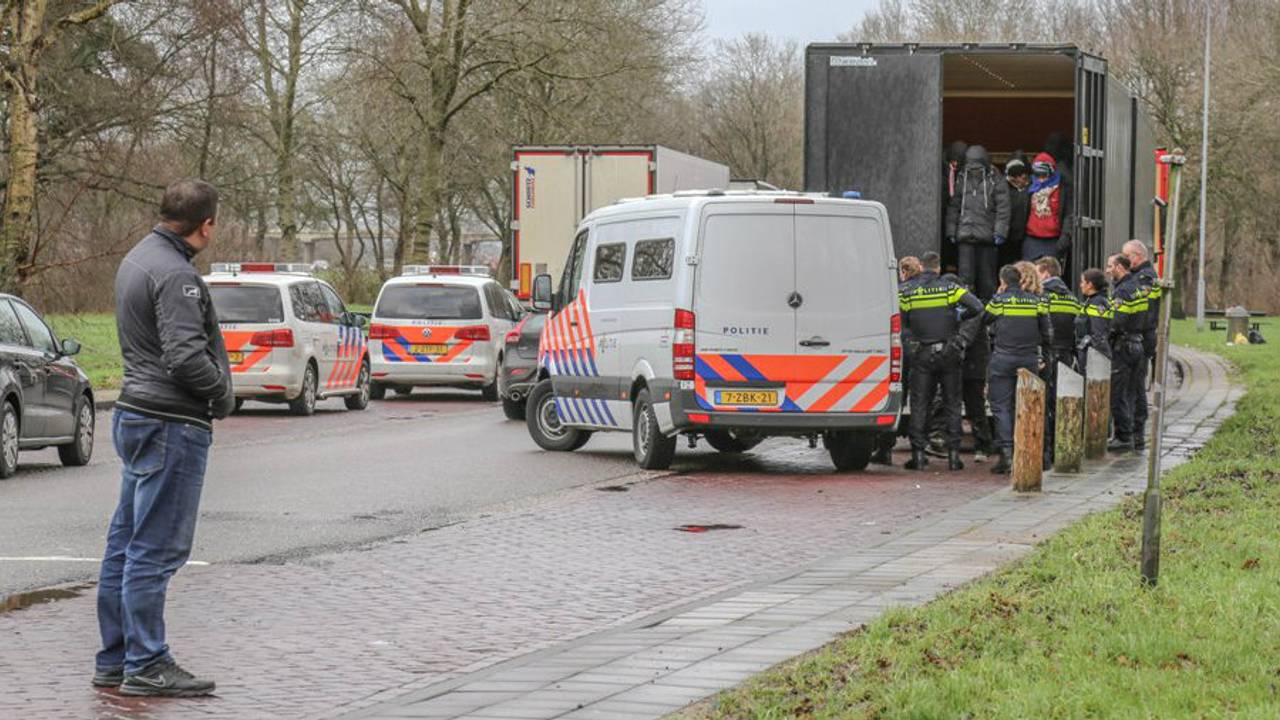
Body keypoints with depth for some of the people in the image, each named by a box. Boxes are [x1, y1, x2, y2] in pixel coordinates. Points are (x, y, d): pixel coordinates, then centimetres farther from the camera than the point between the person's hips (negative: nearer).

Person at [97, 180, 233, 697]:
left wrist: (215, 391, 11)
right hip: (172, 423, -10)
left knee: (126, 544, 13)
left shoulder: (137, 259, 14)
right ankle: (146, 666, 0)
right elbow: (186, 356, -26)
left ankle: (114, 659, 21)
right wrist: (223, 395, -9)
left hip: (135, 417, 10)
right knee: (157, 548, -5)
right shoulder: (175, 275, -18)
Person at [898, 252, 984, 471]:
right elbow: (977, 307, -10)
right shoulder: (950, 288, -3)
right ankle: (953, 454, 5)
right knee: (952, 404, 8)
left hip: (921, 355, 0)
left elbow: (899, 323, 0)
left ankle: (918, 454, 0)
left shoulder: (907, 293, -2)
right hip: (947, 354, 0)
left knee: (919, 405, 5)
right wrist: (959, 317, 8)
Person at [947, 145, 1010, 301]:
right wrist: (951, 232, 8)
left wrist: (1000, 232, -11)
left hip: (987, 236, -2)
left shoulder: (996, 181, 0)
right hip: (965, 235, 2)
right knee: (966, 275, -4)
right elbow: (953, 208, 14)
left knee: (987, 275, 5)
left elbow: (1003, 209, -3)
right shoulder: (962, 181, 10)